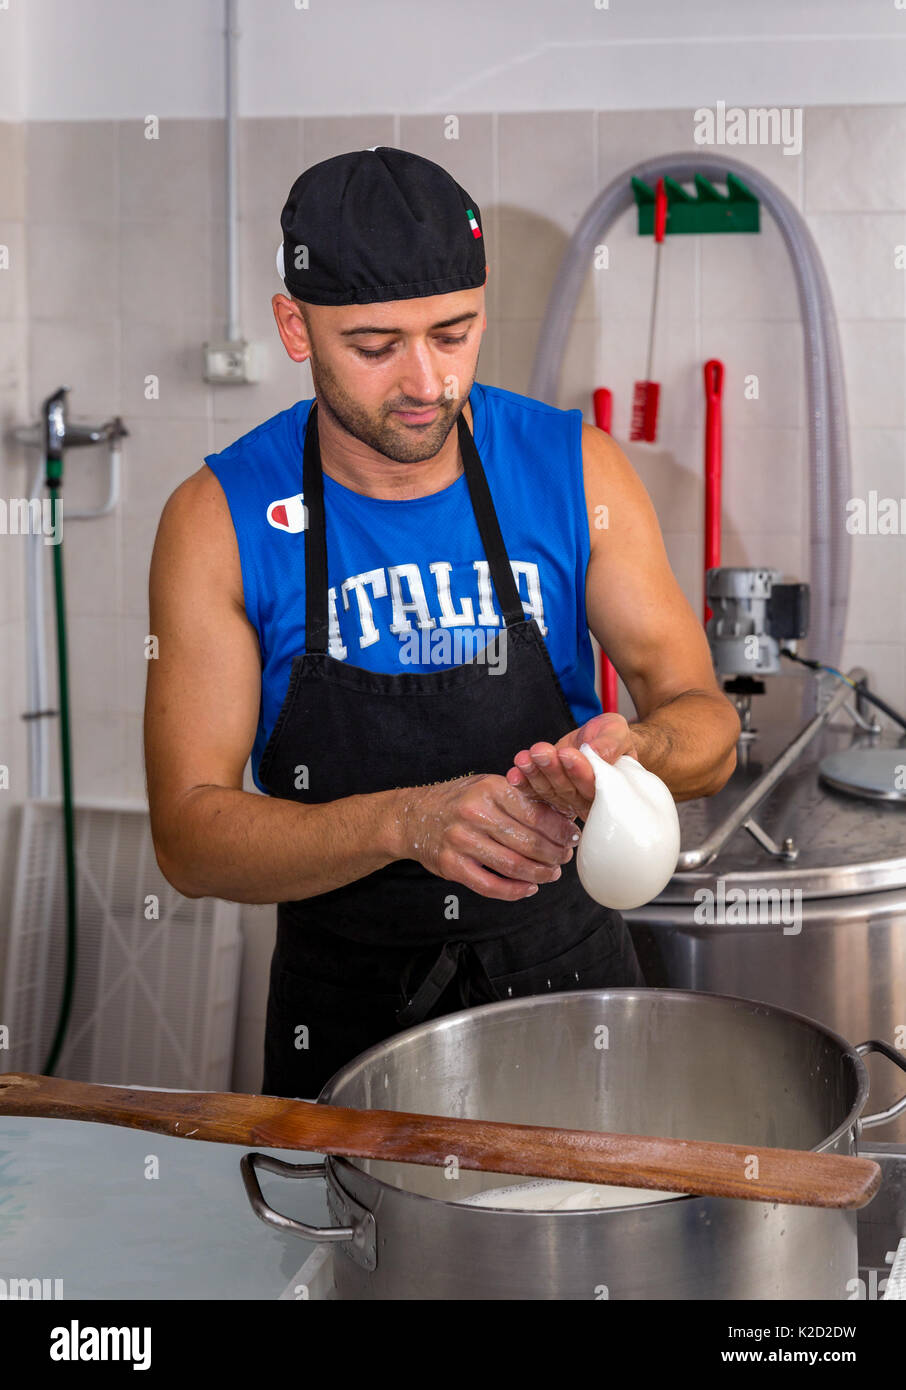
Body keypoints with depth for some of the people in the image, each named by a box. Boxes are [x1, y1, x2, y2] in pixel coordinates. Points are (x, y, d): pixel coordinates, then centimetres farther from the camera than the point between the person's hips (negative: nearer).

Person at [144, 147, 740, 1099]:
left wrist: (631, 751, -25)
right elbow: (188, 836, -12)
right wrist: (405, 821, -29)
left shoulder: (575, 467, -4)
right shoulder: (220, 519, -9)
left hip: (568, 980, 1)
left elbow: (707, 726, -1)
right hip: (345, 1010, -1)